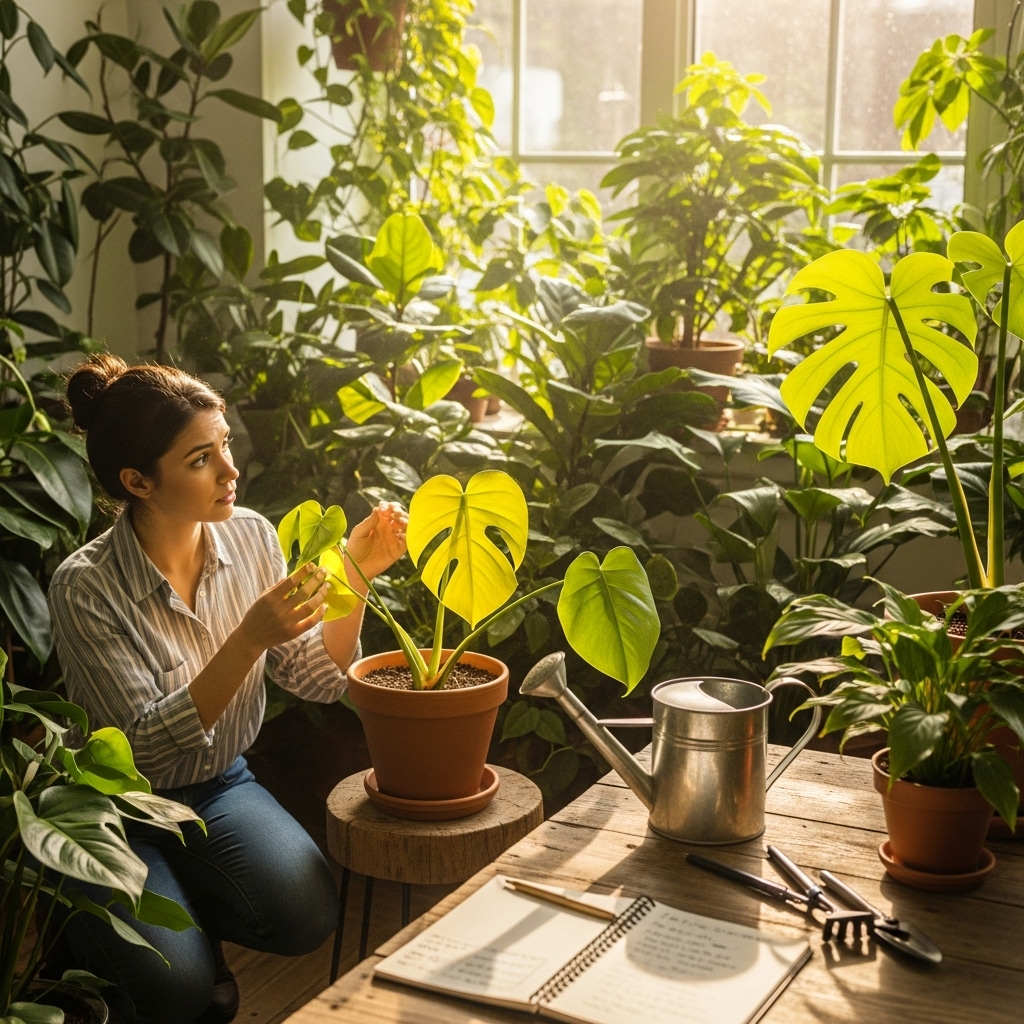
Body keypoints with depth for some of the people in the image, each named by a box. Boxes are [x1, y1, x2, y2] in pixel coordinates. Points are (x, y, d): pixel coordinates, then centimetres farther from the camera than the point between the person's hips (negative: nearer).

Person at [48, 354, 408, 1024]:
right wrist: (250, 638, -38)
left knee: (308, 917, -22)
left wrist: (356, 575, -21)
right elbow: (149, 744, -27)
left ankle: (189, 918, 10)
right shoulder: (85, 588, -25)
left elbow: (318, 681, -5)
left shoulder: (251, 536, -10)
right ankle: (96, 928, 13)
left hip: (219, 785, 4)